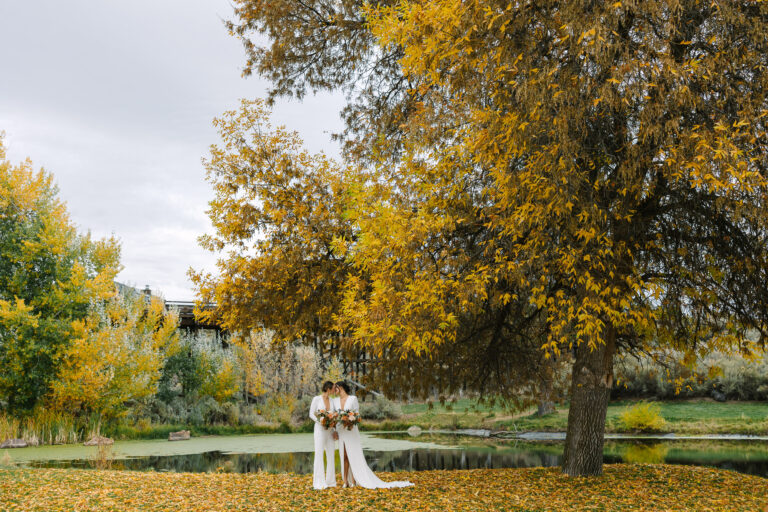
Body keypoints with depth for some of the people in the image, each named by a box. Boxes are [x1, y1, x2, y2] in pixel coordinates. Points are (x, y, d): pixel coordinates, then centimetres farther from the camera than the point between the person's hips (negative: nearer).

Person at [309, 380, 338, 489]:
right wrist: (321, 422, -21)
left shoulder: (332, 401, 9)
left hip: (330, 430, 5)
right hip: (320, 429, -5)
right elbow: (311, 414, -6)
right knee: (319, 454, -6)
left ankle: (330, 480, 13)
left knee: (331, 454, 5)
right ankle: (319, 481, -3)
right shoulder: (316, 399, -5)